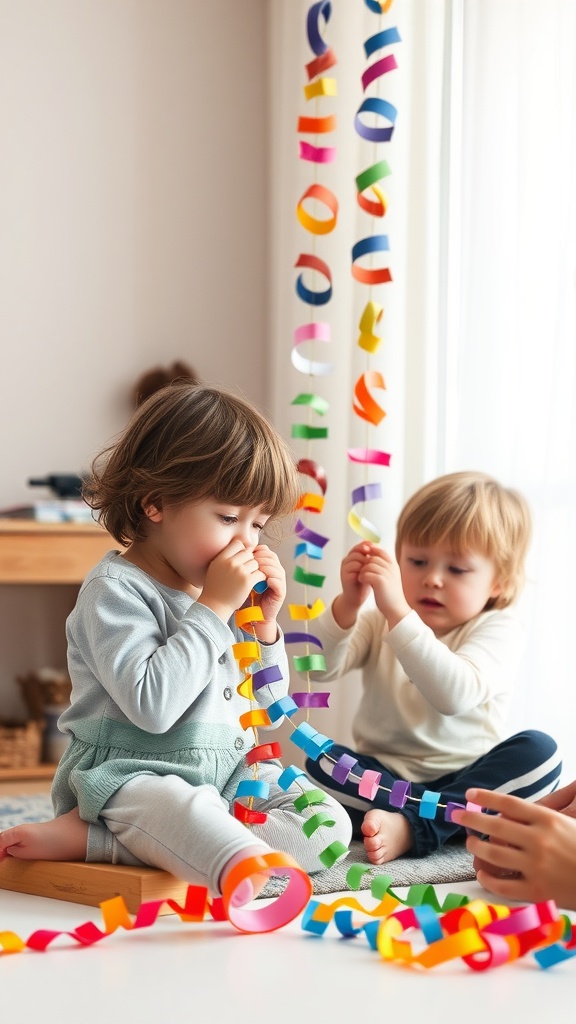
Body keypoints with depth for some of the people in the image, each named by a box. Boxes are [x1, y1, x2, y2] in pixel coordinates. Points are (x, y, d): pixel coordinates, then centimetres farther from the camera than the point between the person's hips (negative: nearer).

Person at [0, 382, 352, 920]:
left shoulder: (229, 589, 12)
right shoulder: (116, 590, -11)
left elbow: (264, 701, 18)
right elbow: (153, 705, -25)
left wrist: (262, 623, 1)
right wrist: (214, 608, -21)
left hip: (230, 773, 8)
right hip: (129, 774, -8)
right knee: (185, 812, -38)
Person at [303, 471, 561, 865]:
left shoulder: (499, 629, -8)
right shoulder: (381, 618, 5)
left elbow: (455, 694, -29)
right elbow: (320, 668, -10)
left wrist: (398, 611, -37)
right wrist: (346, 606, -26)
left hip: (465, 777, -2)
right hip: (382, 774, 2)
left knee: (538, 751, -27)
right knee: (322, 762, -24)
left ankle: (411, 826, -33)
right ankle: (450, 818, -30)